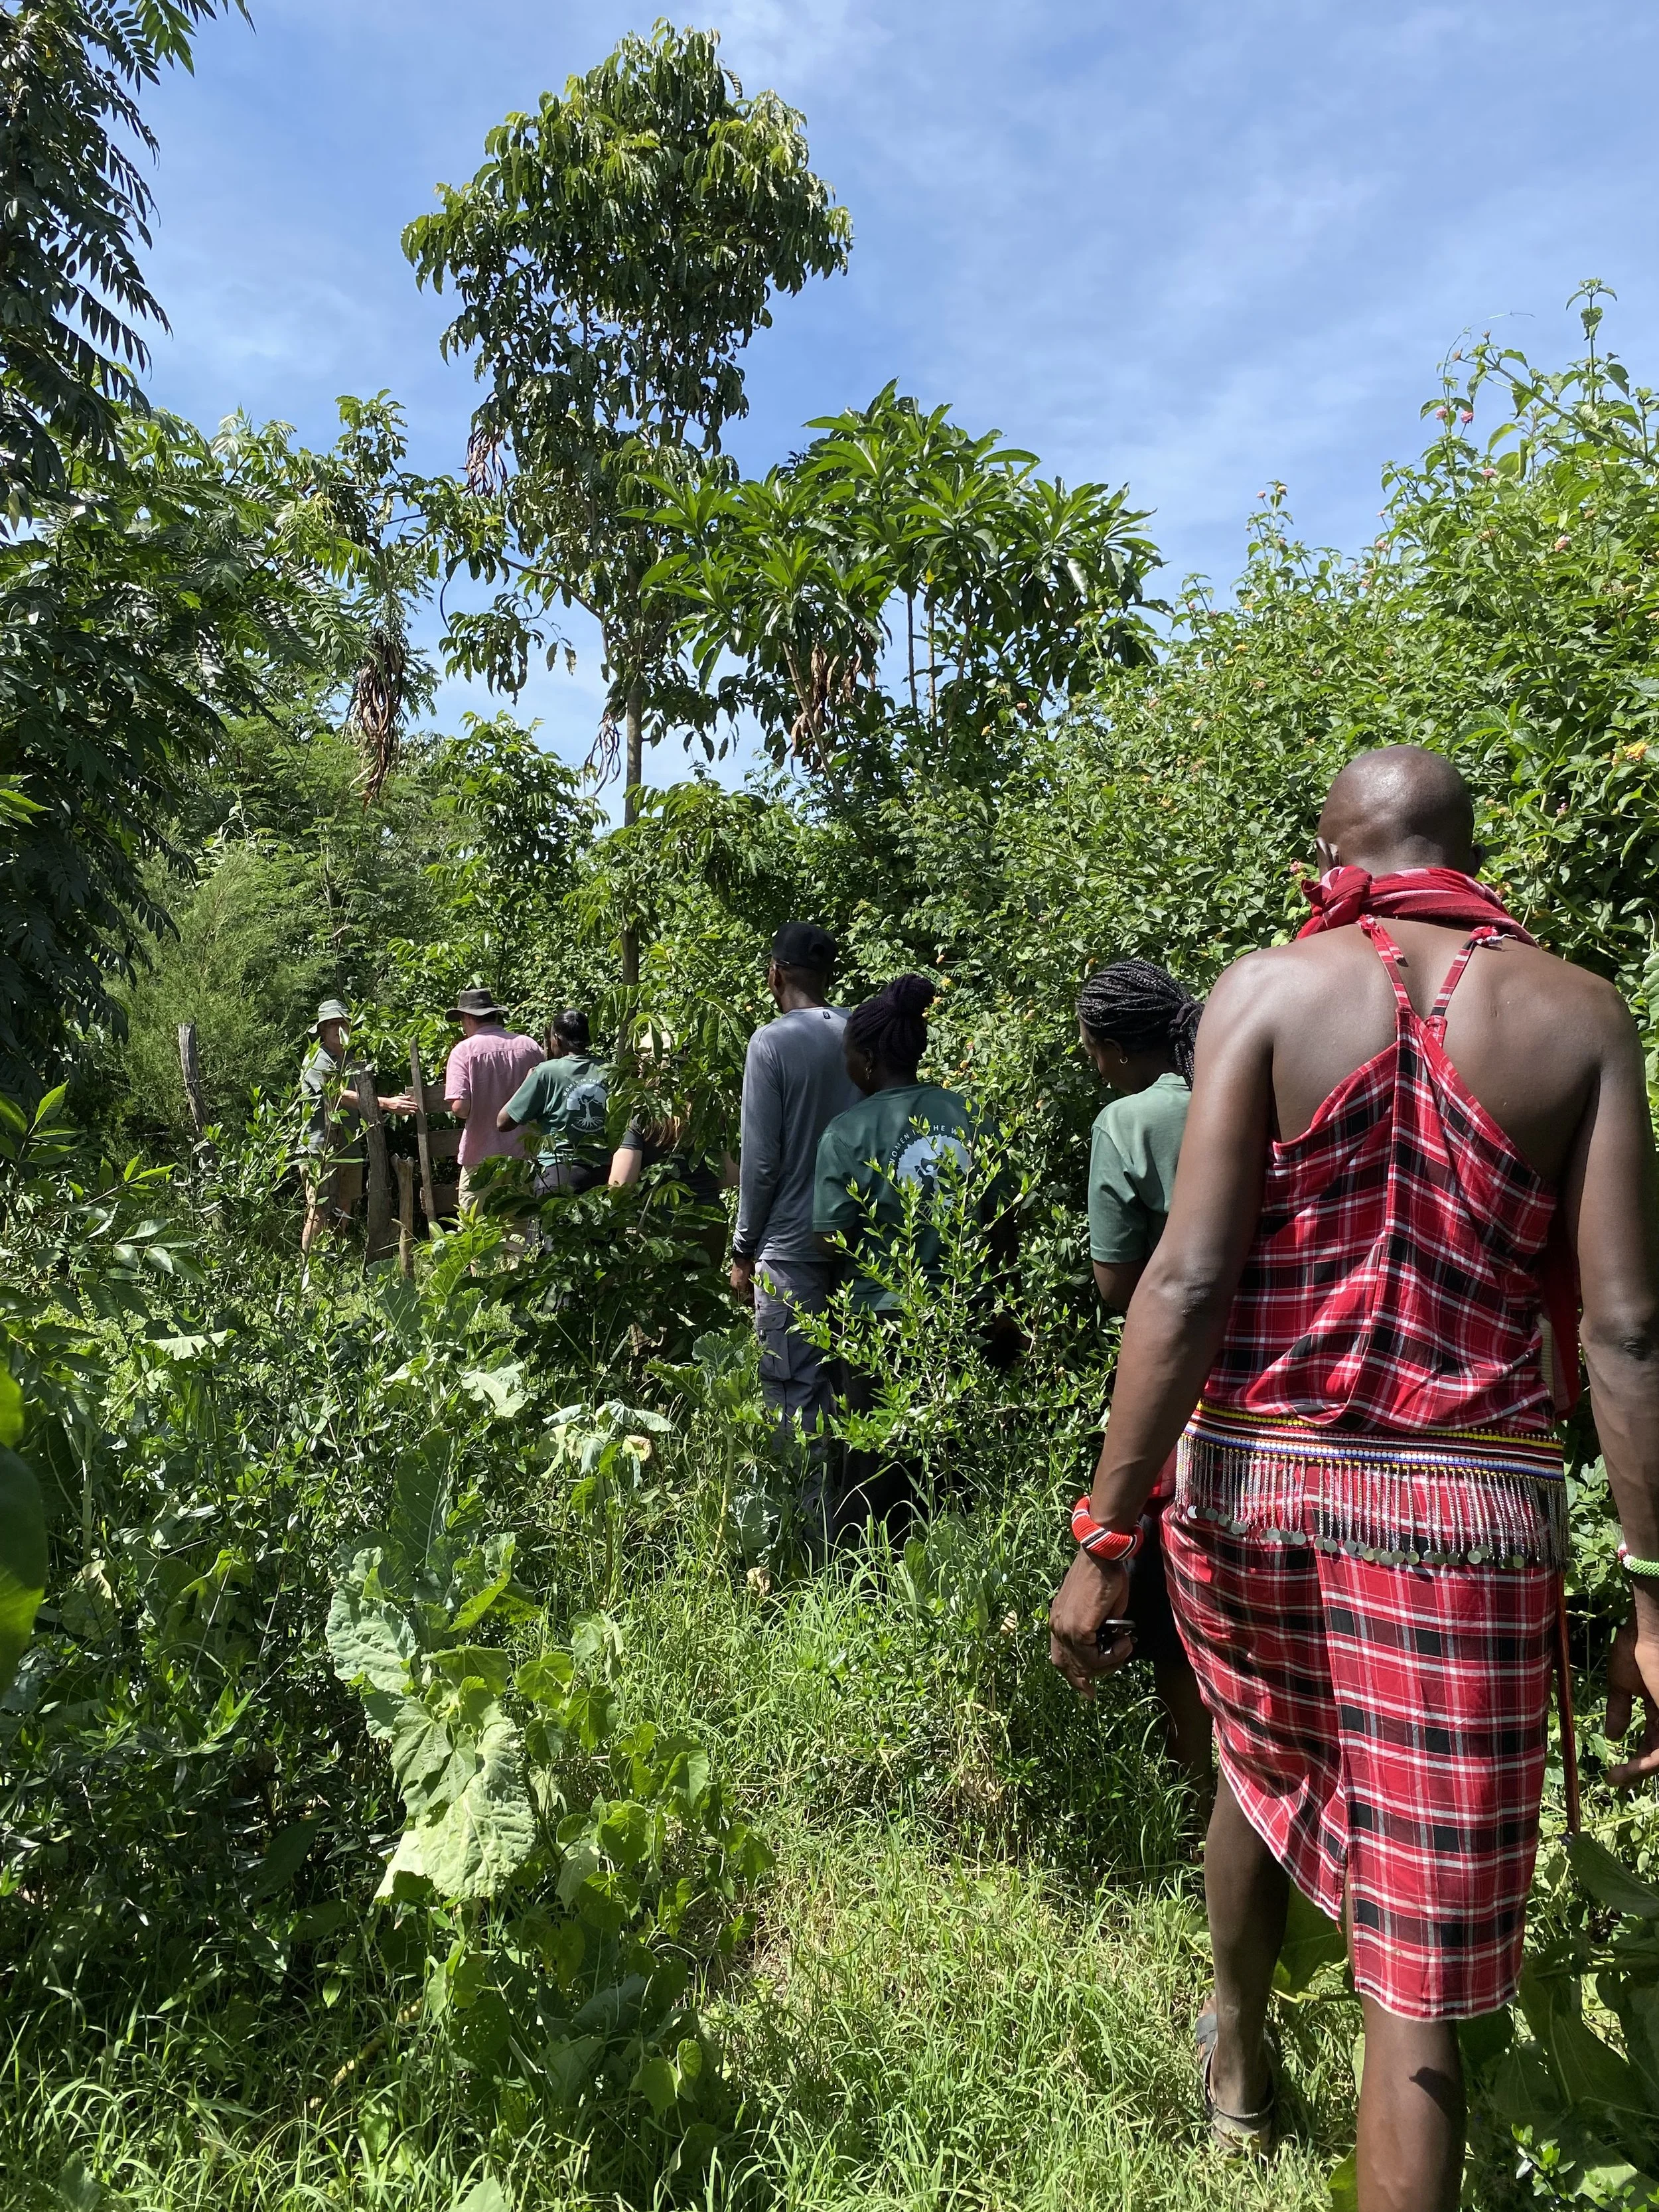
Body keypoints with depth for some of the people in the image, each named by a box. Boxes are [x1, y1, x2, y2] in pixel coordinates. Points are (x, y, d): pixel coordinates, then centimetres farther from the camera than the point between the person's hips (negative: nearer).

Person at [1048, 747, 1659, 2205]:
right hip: (1469, 1505, -1)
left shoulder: (1269, 988, -3)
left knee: (1263, 1763, 30)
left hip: (1253, 1473, 1)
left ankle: (1240, 2057, 54)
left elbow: (1190, 1279, -11)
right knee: (1420, 1965, 10)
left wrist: (1104, 1536, -8)